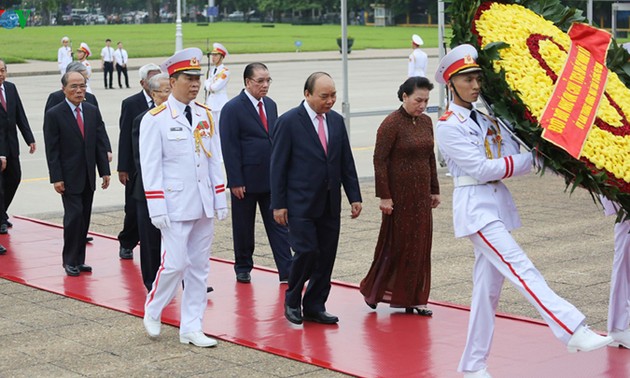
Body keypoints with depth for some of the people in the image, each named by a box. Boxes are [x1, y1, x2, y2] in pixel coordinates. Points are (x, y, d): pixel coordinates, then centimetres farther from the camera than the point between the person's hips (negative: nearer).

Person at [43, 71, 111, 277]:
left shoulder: (93, 111, 7)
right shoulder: (54, 115, -7)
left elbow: (101, 143, 8)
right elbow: (52, 150, -8)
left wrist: (105, 171, 3)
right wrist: (56, 178, -13)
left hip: (89, 176, 5)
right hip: (70, 177, -5)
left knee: (84, 218, 8)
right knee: (74, 216, -9)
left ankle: (79, 260, 17)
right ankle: (70, 261, 4)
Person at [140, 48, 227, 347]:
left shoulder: (206, 115, 9)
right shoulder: (155, 119, -7)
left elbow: (214, 159, 13)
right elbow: (151, 167, -9)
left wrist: (221, 199, 9)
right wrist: (157, 209, -13)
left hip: (204, 207, 6)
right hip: (175, 207, -6)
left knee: (199, 267, 8)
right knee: (174, 264, -7)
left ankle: (191, 329, 16)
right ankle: (152, 312, 20)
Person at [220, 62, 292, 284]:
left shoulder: (270, 105, 10)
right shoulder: (233, 108, -9)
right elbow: (229, 148, -12)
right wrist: (235, 181, -16)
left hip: (272, 178, 5)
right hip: (246, 180, -5)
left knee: (278, 224, 1)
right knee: (243, 228, 8)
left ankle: (287, 272, 1)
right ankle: (243, 268, 24)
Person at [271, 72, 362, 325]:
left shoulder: (337, 121, 9)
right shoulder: (289, 122, -7)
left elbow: (346, 162, 13)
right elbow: (278, 165, -7)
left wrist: (355, 197, 7)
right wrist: (278, 204, -10)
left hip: (330, 204, 6)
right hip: (301, 204, -5)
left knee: (326, 256, 5)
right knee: (306, 252, -11)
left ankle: (314, 307, 17)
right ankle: (292, 300, 12)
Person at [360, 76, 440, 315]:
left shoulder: (426, 122, 8)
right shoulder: (391, 124, -13)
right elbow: (379, 160, -14)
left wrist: (434, 190, 14)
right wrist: (384, 196, -17)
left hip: (421, 194, 7)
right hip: (399, 194, -7)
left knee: (419, 246, 7)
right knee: (395, 243, 1)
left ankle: (413, 298, 15)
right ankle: (372, 289, 19)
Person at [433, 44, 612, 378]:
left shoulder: (485, 119, 16)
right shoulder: (447, 126, -6)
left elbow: (514, 158, 6)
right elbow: (480, 168, -14)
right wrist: (531, 159, -10)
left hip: (498, 205, 8)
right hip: (475, 206, -8)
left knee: (488, 287, 8)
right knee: (522, 270, -17)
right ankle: (574, 332, -26)